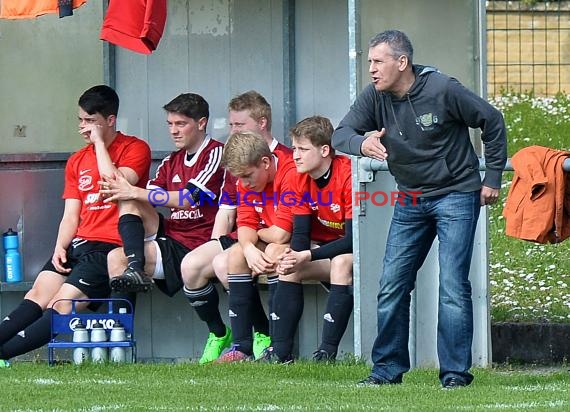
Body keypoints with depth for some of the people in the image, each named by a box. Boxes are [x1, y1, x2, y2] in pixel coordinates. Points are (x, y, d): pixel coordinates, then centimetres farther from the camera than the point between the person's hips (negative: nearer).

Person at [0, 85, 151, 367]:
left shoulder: (135, 149, 1)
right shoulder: (77, 161, 20)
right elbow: (71, 215, 15)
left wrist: (99, 144, -9)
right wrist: (60, 248, -3)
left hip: (112, 247, -7)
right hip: (80, 245, 7)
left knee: (63, 305, -21)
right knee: (38, 294, -16)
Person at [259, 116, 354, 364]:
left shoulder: (348, 176, -25)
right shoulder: (301, 178, -3)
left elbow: (353, 238, -27)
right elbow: (301, 233, -3)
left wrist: (306, 256, -32)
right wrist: (292, 257, -27)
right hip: (326, 248, 7)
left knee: (342, 263, -35)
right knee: (289, 268, -13)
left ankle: (328, 352, -34)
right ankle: (280, 351, -15)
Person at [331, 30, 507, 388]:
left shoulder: (443, 90, -16)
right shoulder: (375, 97, -4)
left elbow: (492, 121, -5)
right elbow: (341, 135, -11)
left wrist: (493, 178, -3)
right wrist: (362, 143, -35)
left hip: (456, 195, -5)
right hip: (411, 201, 5)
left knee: (453, 286, -10)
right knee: (392, 285, 2)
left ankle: (456, 372, -6)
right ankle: (388, 368, 11)